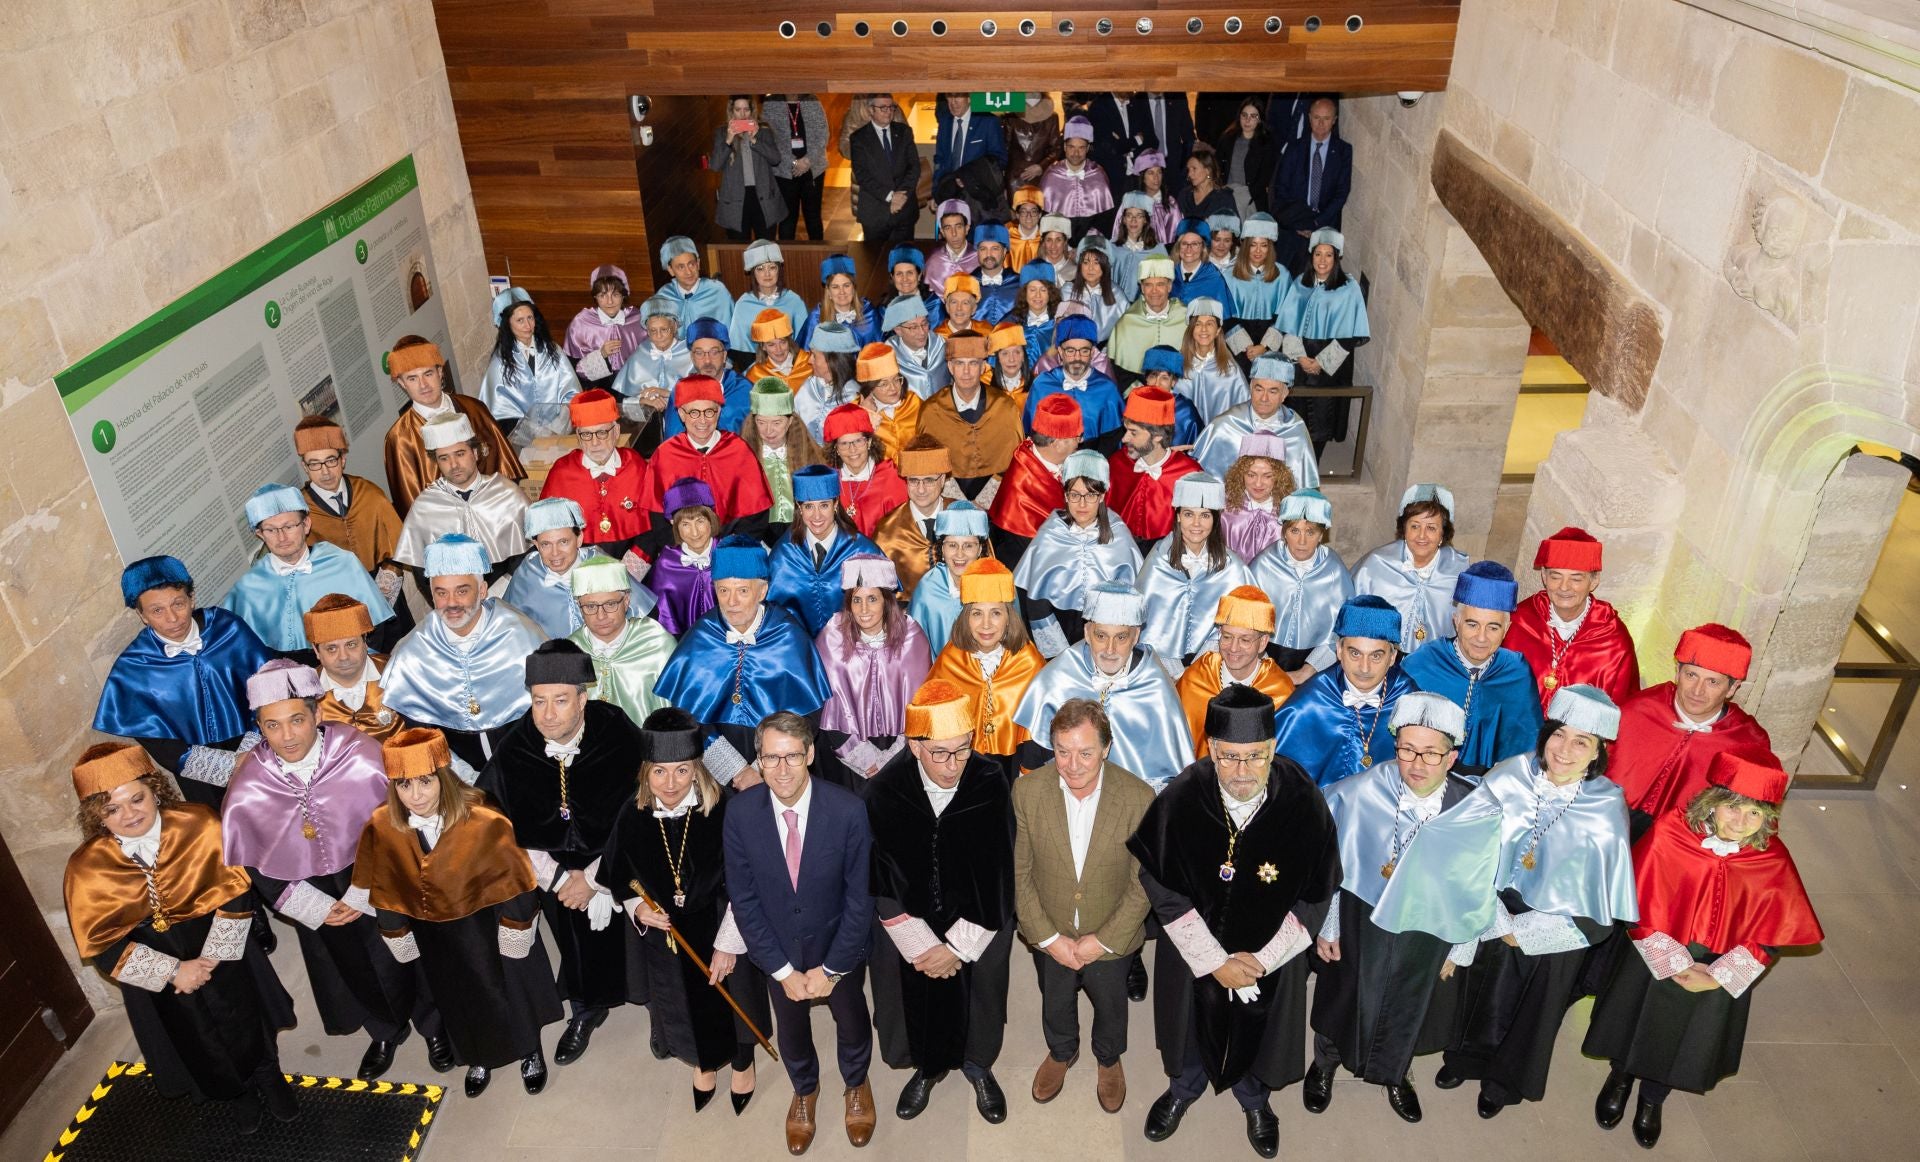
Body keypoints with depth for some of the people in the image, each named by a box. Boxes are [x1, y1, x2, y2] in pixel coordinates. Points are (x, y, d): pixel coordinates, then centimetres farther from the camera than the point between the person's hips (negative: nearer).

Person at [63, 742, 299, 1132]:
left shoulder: (199, 826, -20)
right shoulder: (87, 867, -16)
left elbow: (234, 891, -14)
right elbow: (100, 945, -13)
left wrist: (212, 958, -18)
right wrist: (173, 971, -18)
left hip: (217, 942, -1)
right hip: (149, 964, 1)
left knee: (242, 1017, 9)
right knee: (197, 1039, 14)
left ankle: (267, 1075, 42)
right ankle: (238, 1090, 45)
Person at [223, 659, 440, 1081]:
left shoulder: (362, 759, -26)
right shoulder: (248, 791, -20)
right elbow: (252, 865, -5)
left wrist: (362, 897, -14)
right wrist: (316, 908, -10)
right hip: (312, 896, 2)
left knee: (397, 962, 14)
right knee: (347, 969, 23)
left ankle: (433, 1027, 45)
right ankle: (385, 1032, 53)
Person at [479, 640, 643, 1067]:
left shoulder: (619, 736, -26)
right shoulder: (513, 748, -17)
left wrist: (593, 878, -12)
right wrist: (557, 878, -7)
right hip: (555, 867, 2)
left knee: (625, 942, 5)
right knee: (576, 945, 12)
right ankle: (585, 1012, 40)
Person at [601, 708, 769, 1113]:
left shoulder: (725, 810, -26)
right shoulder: (633, 814, -16)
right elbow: (618, 875, 1)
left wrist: (728, 944, -17)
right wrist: (636, 906, -17)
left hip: (722, 935, -3)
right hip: (665, 939, 3)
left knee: (732, 1003, 21)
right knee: (685, 1009, 25)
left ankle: (742, 1064, 53)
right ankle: (703, 1064, 57)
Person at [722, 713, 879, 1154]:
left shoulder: (848, 810, -29)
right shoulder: (740, 812, -23)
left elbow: (860, 896, -18)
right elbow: (743, 898, -13)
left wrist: (832, 968, -13)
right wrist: (781, 969, -11)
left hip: (839, 944, -1)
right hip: (776, 948, 1)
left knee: (851, 1020, 25)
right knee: (790, 1027, 26)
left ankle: (856, 1085, 57)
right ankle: (804, 1089, 57)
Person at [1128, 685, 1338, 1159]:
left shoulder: (1302, 804, -27)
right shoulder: (1180, 799, -29)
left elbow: (1316, 894, -13)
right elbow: (1163, 890, -16)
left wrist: (1262, 959, -13)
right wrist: (1214, 960, -15)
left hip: (1271, 954, 0)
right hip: (1194, 948, 0)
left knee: (1258, 1028, 24)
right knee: (1194, 1019, 24)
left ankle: (1253, 1098, 56)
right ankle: (1184, 1087, 56)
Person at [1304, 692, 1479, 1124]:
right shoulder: (1358, 793, -28)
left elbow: (1473, 887, -7)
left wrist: (1458, 951, 2)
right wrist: (1325, 927, -4)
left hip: (1429, 934, 1)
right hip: (1360, 923, -1)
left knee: (1409, 1007, 26)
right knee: (1343, 1000, 23)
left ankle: (1394, 1074, 57)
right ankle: (1324, 1065, 54)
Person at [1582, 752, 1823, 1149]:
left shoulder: (1774, 862, -19)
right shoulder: (1670, 835, -25)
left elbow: (1770, 936, -9)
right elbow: (1641, 911, -17)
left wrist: (1719, 977, -16)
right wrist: (1676, 966, -18)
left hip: (1721, 977, 1)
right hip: (1655, 961, -1)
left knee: (1685, 1042, 21)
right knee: (1637, 1024, 21)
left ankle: (1652, 1100, 51)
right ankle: (1620, 1078, 54)